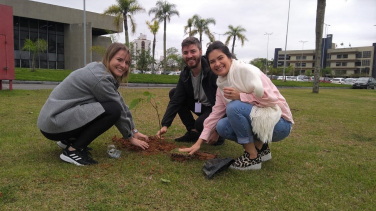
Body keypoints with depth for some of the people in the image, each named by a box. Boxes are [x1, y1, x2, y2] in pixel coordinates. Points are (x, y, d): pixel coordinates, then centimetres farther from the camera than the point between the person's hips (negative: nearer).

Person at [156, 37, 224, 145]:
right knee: (173, 93, -2)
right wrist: (165, 125, -14)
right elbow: (175, 101, -4)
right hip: (201, 106, 7)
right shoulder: (185, 75, -4)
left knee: (200, 124, -36)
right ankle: (193, 132, 0)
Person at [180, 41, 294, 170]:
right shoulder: (221, 84, 6)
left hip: (278, 122, -7)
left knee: (234, 107, -27)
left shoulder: (245, 70, -17)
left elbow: (270, 98, -22)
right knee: (221, 127, -8)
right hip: (256, 121, 8)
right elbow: (216, 112, 4)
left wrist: (240, 96, -29)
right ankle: (261, 147, 8)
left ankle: (253, 157, -13)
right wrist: (199, 142, 0)